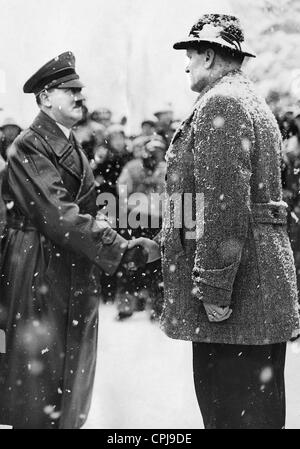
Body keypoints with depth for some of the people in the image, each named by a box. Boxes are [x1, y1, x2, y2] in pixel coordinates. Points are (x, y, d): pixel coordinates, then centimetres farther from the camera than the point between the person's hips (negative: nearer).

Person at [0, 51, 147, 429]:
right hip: (40, 275, -8)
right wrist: (119, 250, -22)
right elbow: (57, 215, -21)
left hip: (75, 275, 8)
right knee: (37, 374, -2)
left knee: (73, 378, 12)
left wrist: (118, 242, -3)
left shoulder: (73, 147, 17)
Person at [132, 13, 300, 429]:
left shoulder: (220, 103, -11)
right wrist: (164, 246, 25)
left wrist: (214, 288, -20)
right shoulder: (253, 105, 22)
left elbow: (226, 203, -21)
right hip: (264, 290, 10)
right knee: (258, 410, 15)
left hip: (238, 291, -10)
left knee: (233, 413, -5)